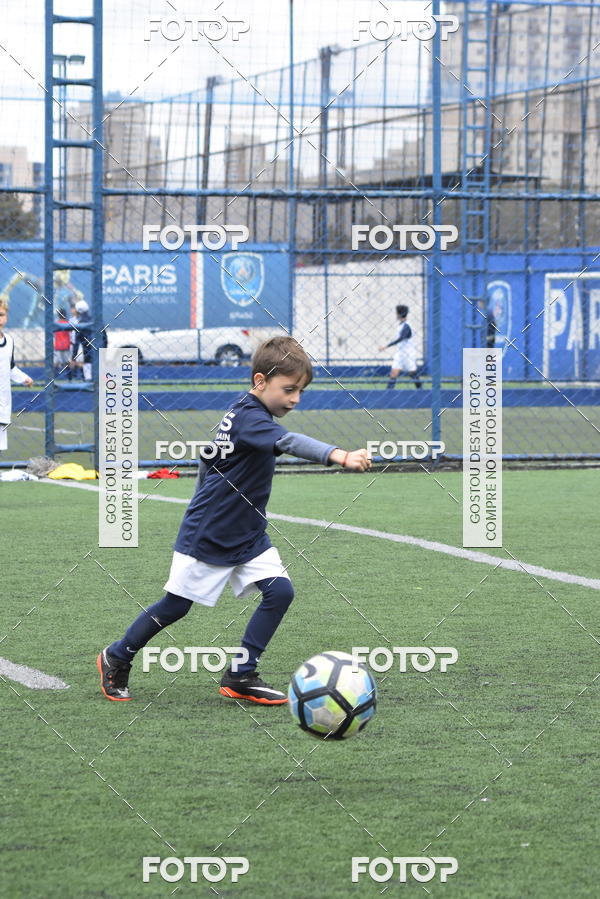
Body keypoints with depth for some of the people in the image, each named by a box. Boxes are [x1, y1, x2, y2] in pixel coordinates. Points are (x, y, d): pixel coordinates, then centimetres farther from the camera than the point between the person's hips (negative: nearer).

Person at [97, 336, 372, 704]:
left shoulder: (245, 414, 4)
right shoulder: (248, 419, -26)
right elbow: (288, 442, -46)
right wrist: (340, 456, -59)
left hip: (248, 536, 9)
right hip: (206, 536, -9)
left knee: (280, 591, -8)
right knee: (177, 605, 5)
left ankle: (241, 676, -1)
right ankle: (116, 658, 27)